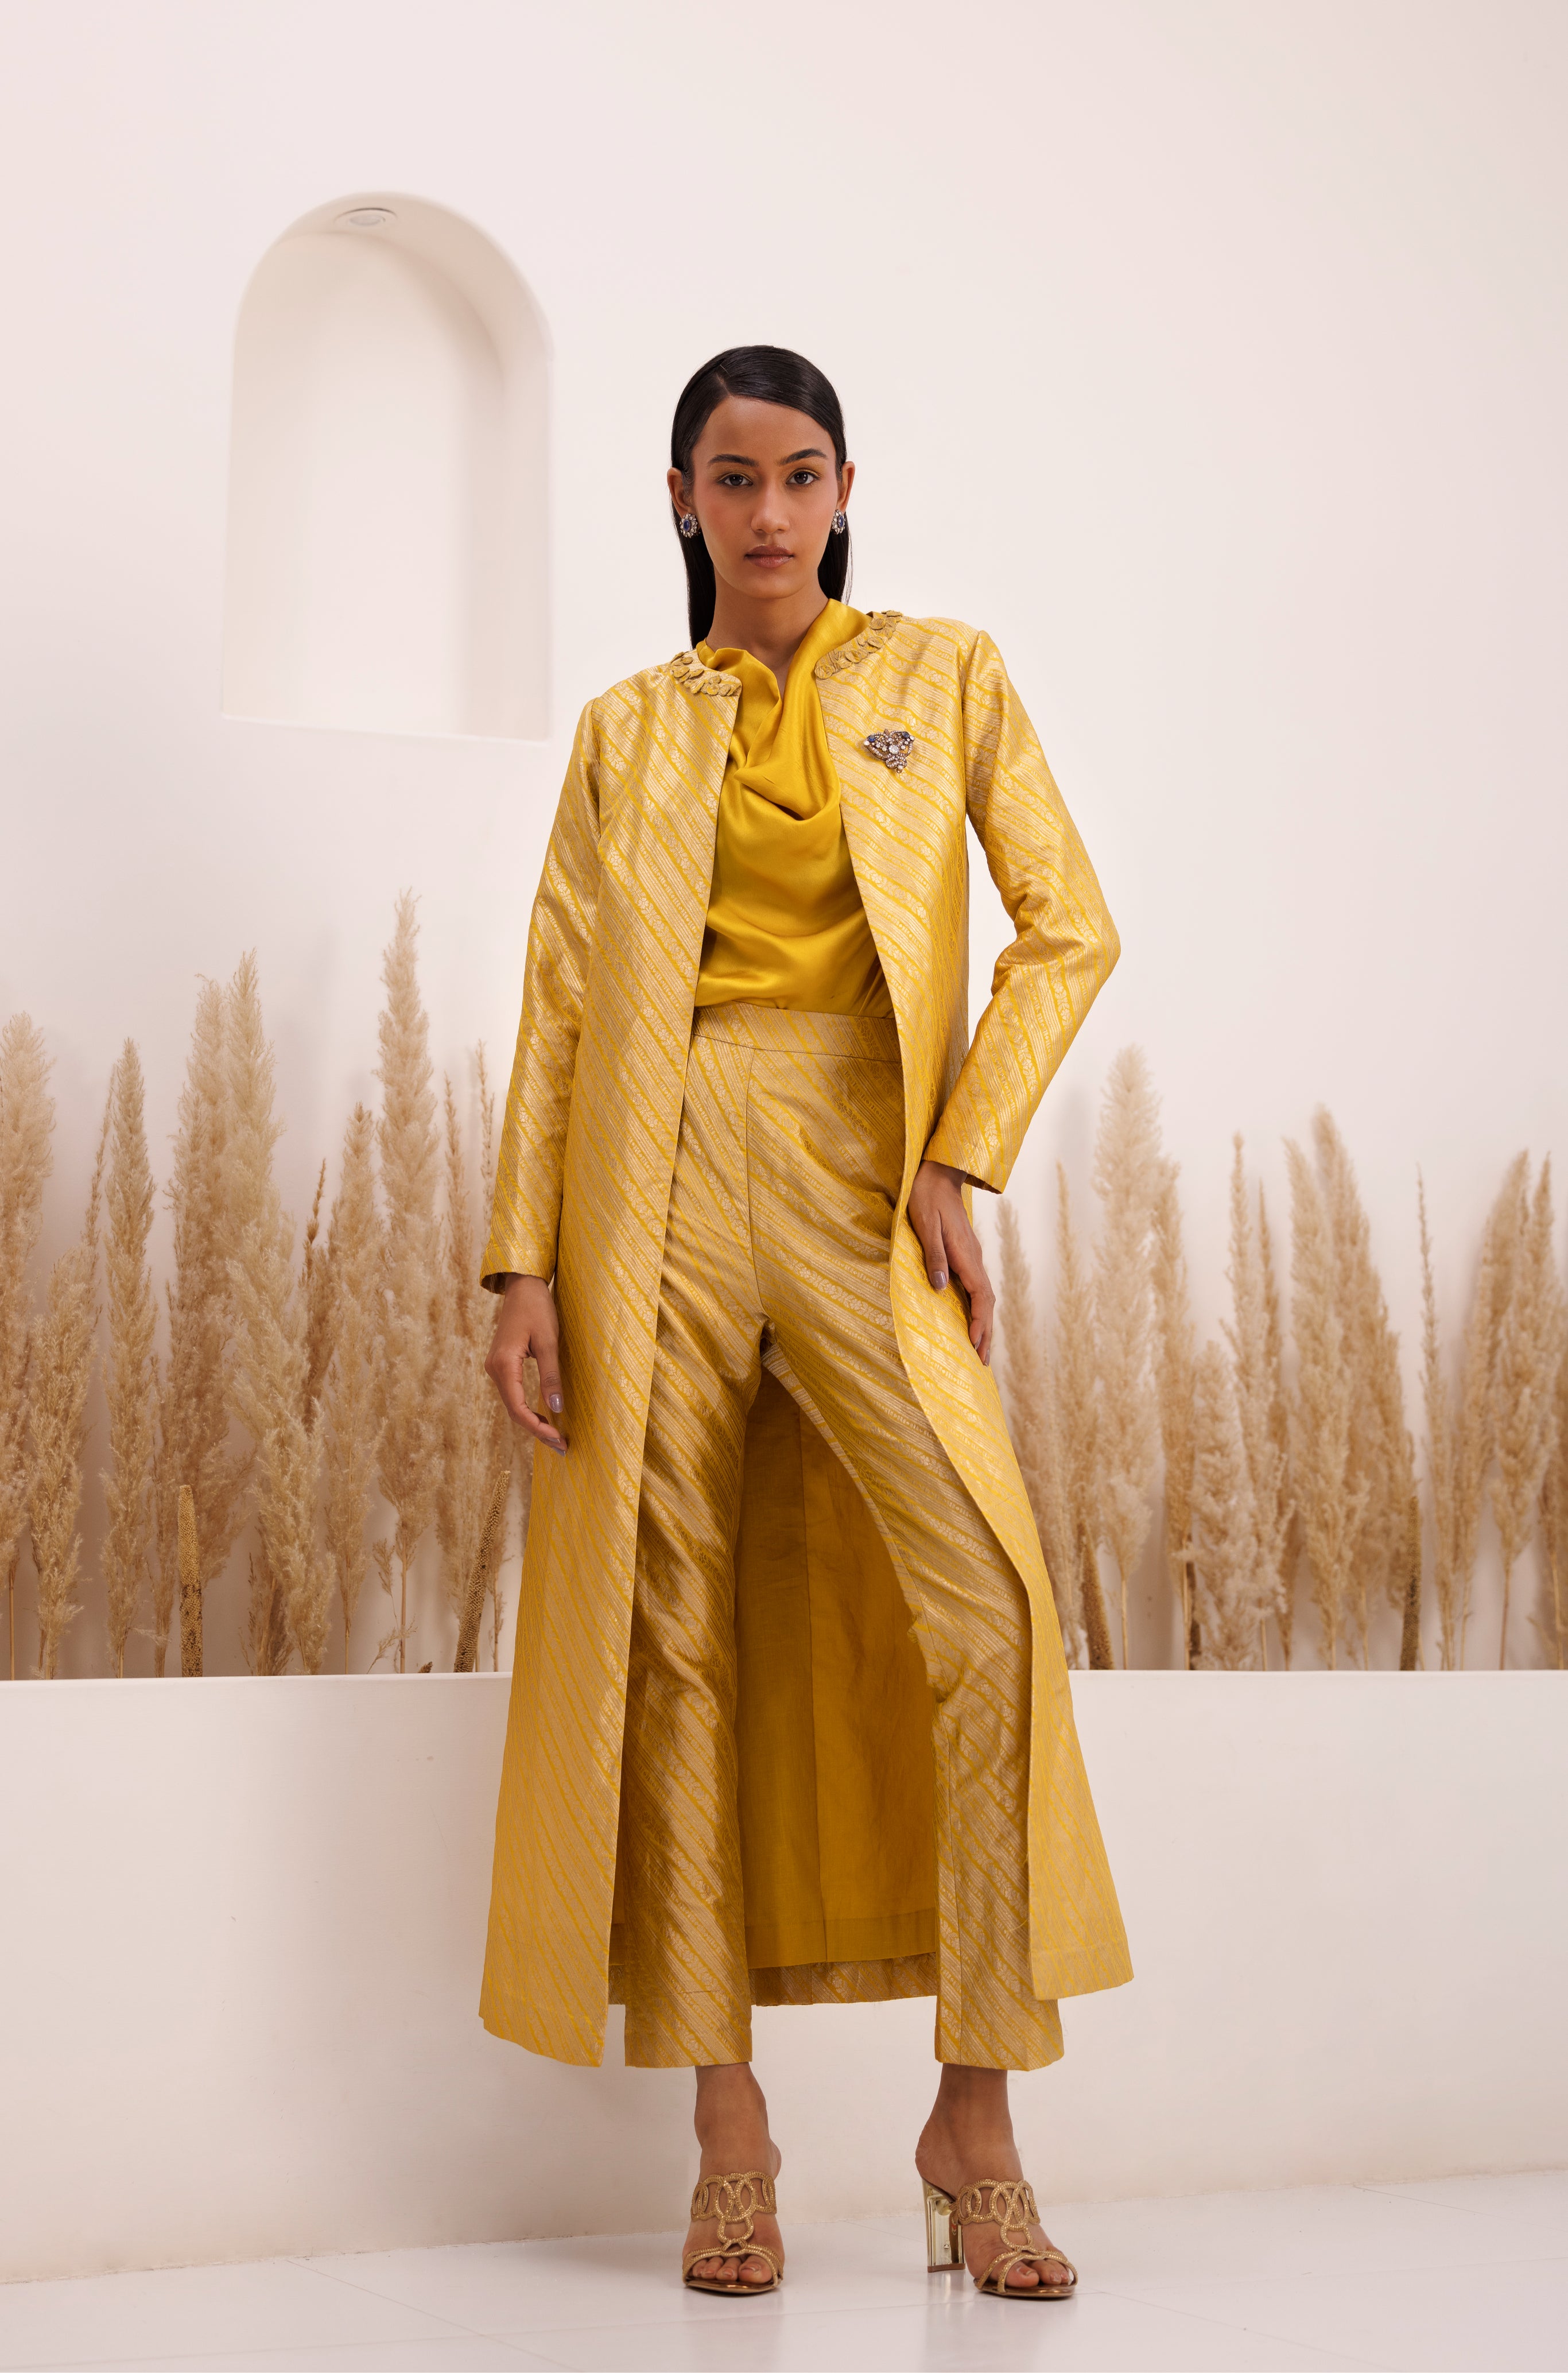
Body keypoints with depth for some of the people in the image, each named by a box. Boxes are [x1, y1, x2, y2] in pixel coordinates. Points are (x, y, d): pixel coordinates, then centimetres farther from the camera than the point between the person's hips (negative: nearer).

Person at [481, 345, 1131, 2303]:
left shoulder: (944, 676, 12)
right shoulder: (628, 730, 14)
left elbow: (1068, 928, 5)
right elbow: (559, 1000, 9)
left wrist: (965, 1159, -6)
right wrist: (524, 1262, -1)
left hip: (865, 1186, -1)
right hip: (659, 1181, 1)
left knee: (984, 1612, -16)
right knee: (671, 1636, -1)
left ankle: (978, 2121, -4)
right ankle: (728, 2134, 7)